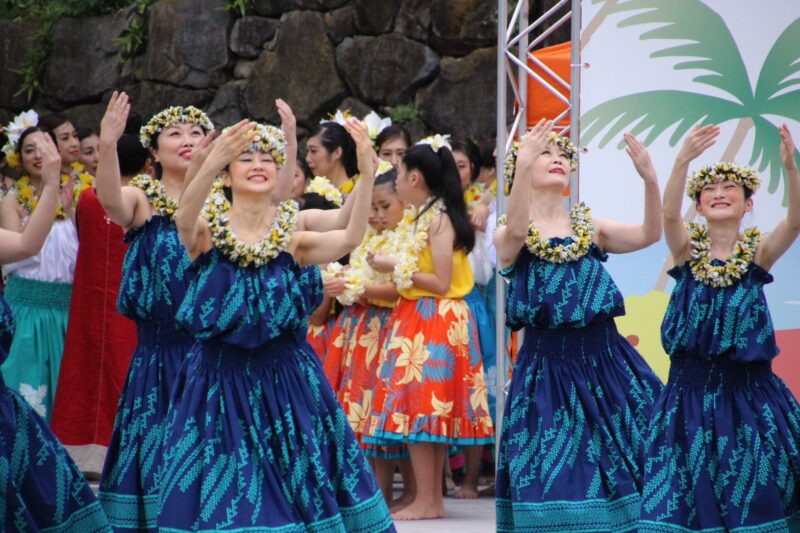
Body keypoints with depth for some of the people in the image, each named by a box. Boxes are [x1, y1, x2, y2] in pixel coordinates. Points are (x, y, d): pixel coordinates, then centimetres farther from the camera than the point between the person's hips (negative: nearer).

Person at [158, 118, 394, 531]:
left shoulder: (292, 237, 1)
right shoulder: (208, 230, -3)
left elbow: (350, 238, -16)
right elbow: (184, 221, -26)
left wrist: (367, 175, -32)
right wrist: (209, 165, -45)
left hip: (286, 381, 1)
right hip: (218, 382, -1)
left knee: (299, 489, 4)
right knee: (219, 494, 1)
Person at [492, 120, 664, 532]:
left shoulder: (590, 228, 10)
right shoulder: (508, 237, 0)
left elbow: (649, 234, -6)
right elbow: (517, 230, -26)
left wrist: (649, 177, -24)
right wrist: (523, 167, -41)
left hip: (604, 360, 3)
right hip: (547, 368, -3)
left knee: (629, 460, 0)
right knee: (554, 477, -3)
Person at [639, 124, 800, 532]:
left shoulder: (759, 251, 2)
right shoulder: (688, 250, 2)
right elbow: (668, 214, -17)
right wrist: (683, 161, -33)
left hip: (748, 387, 0)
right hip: (692, 388, 0)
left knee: (754, 482, 0)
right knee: (687, 487, -1)